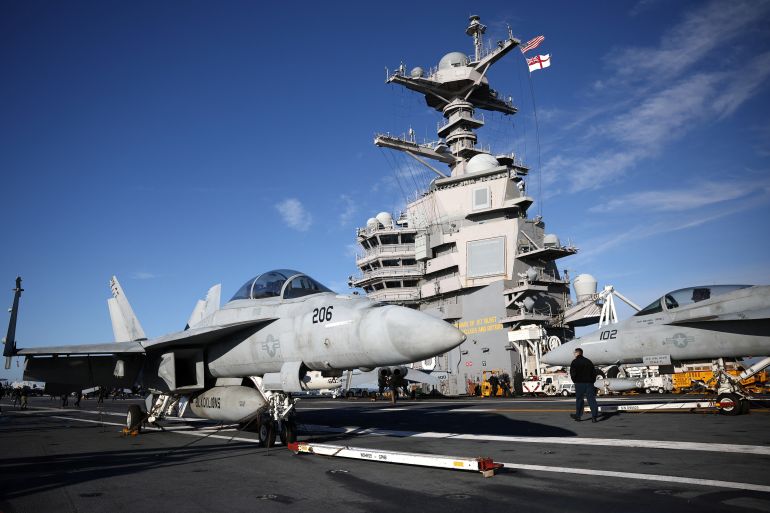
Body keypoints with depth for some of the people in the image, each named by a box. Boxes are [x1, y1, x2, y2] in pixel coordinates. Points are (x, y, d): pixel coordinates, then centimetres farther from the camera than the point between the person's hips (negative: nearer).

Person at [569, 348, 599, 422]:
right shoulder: (588, 361, 13)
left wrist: (575, 381, 5)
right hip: (589, 383, 3)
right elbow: (594, 372, 12)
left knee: (579, 399, 7)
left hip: (579, 383, -3)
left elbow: (572, 374, -9)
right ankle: (594, 416, -9)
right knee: (591, 399, 0)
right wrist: (592, 381, 14)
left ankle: (578, 415, 14)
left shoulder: (575, 362, -3)